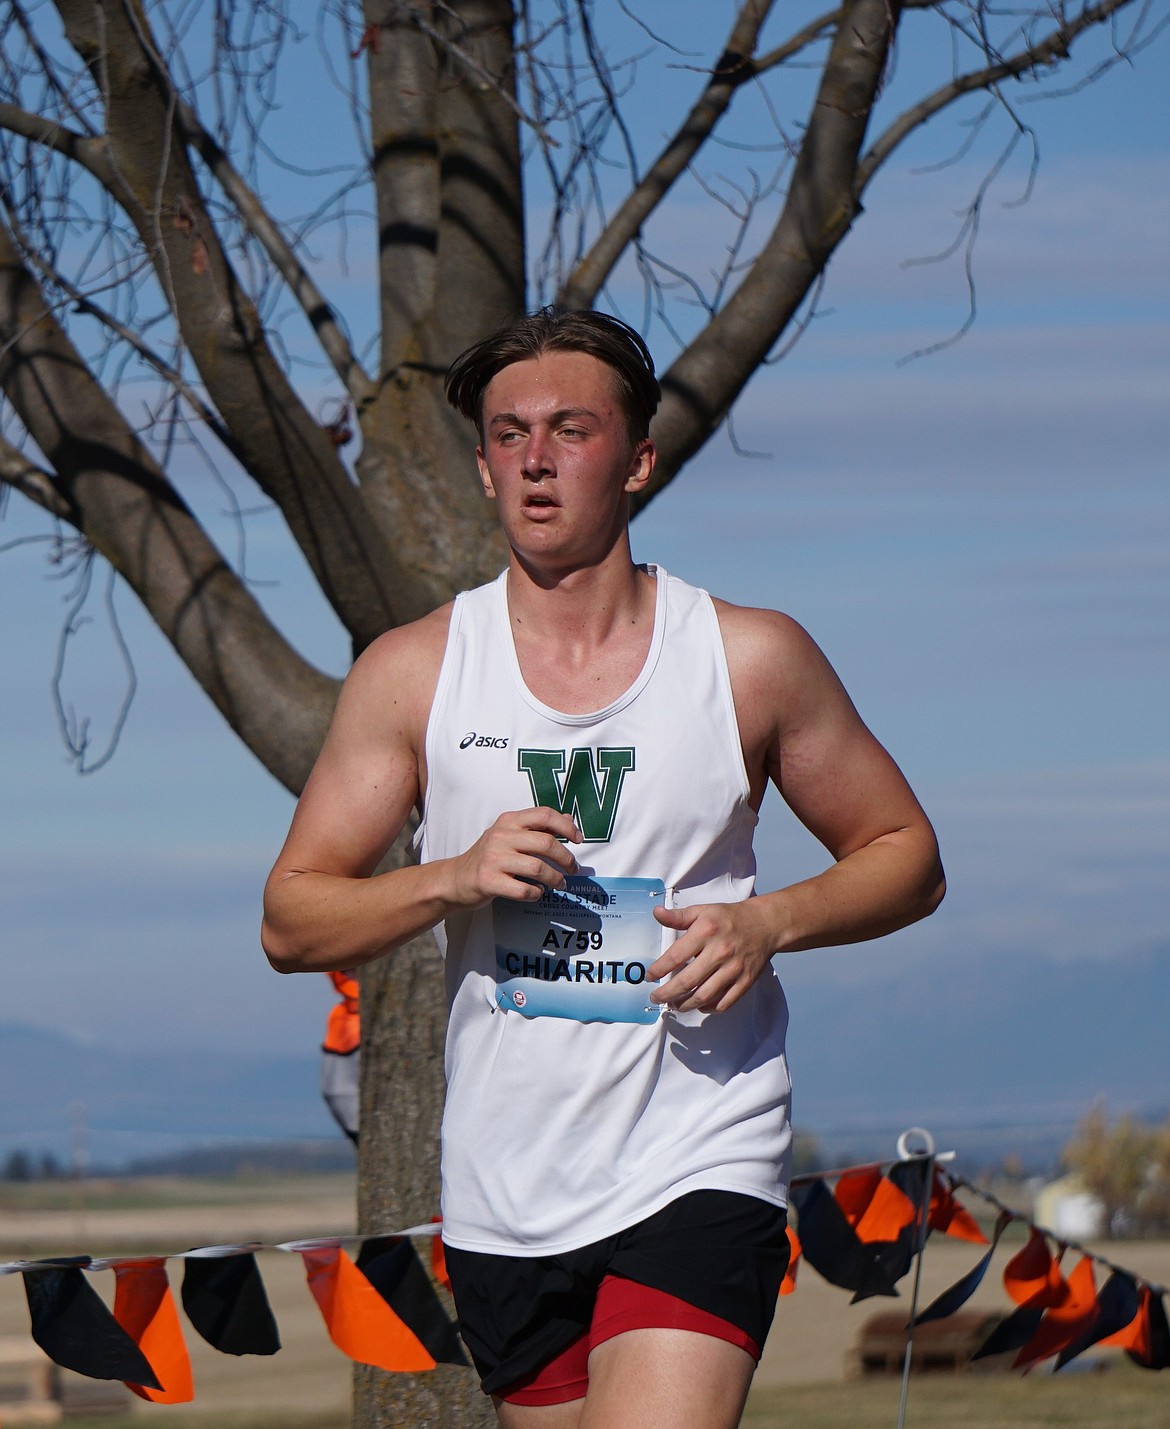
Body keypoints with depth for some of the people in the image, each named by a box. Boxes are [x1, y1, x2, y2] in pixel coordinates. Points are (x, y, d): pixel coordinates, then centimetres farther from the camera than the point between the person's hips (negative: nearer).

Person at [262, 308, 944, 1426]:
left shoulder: (754, 659, 1)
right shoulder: (411, 672, 3)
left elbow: (907, 858, 10)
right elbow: (290, 923, 5)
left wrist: (771, 922, -9)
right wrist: (454, 879, -13)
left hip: (697, 1167, -3)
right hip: (503, 1196, 3)